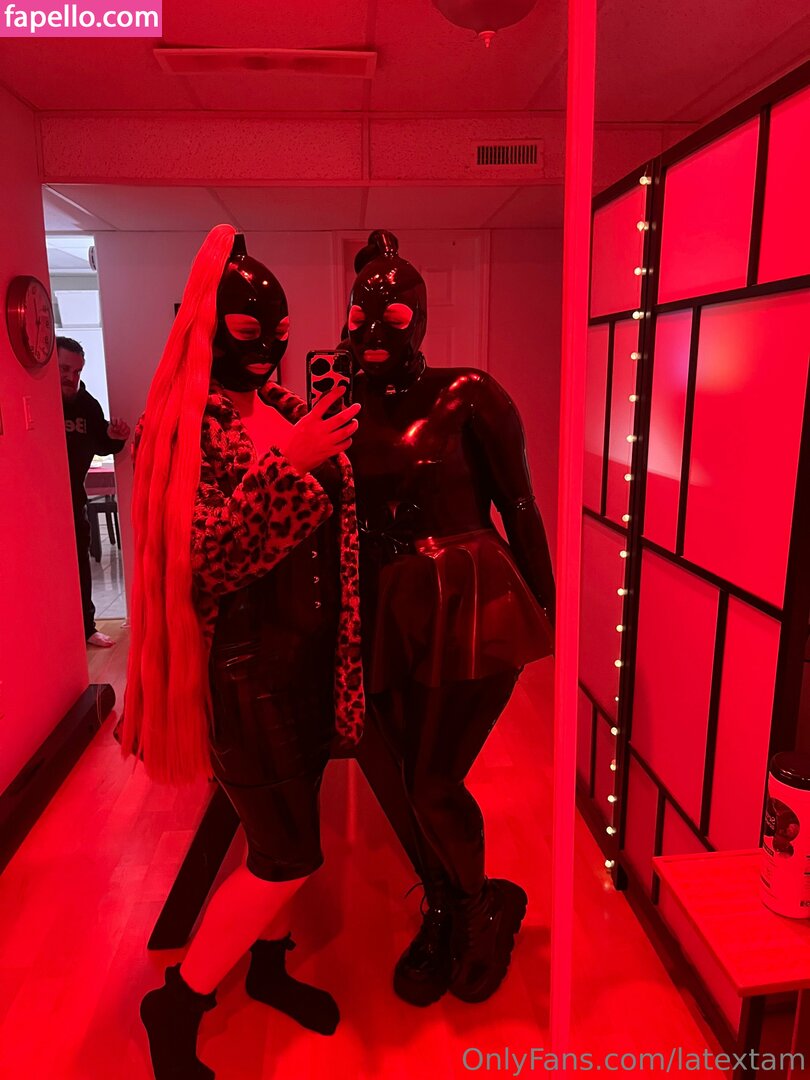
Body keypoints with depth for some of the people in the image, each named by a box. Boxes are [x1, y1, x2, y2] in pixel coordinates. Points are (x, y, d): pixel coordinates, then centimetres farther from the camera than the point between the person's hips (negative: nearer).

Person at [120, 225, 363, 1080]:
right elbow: (202, 558, -24)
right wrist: (284, 465, -31)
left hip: (308, 653, 7)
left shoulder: (283, 409, 9)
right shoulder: (188, 424, -12)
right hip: (246, 662, -7)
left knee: (283, 834, 19)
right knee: (289, 855, 0)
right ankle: (177, 1008, 23)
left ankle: (267, 966, 43)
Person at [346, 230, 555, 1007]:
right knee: (404, 778, 14)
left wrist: (543, 608, 1)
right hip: (391, 619, 5)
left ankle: (488, 906, 35)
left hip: (472, 609, -5)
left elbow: (518, 506, -3)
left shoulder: (466, 396, -7)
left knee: (435, 784, 1)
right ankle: (445, 916, 43)